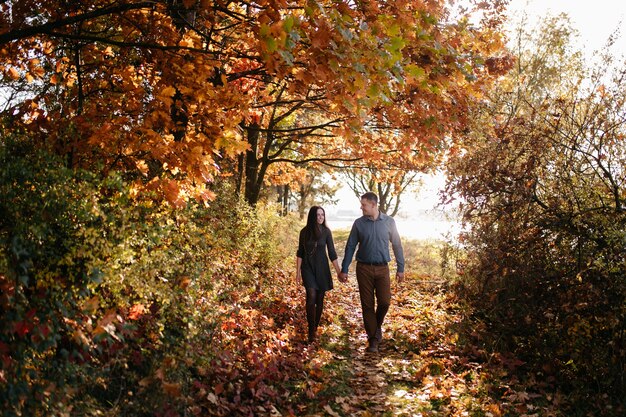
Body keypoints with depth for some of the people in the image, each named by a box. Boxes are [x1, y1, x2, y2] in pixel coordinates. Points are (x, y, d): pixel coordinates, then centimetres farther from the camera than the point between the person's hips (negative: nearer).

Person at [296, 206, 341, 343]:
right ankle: (311, 331, -9)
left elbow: (332, 252, 0)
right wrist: (298, 272, 3)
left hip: (322, 268, 1)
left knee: (320, 299, 5)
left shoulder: (326, 231, -3)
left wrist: (339, 272, -3)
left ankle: (316, 327, 23)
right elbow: (300, 253, 5)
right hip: (308, 268, -1)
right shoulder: (304, 232, -2)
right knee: (311, 296, -17)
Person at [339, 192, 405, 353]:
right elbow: (350, 247, 3)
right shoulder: (359, 223, 0)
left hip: (382, 268, 0)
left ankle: (377, 326, 23)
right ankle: (373, 339, 14)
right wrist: (344, 270, 2)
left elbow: (397, 245, 5)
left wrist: (400, 268, 4)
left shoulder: (389, 222, 0)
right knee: (367, 305, 2)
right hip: (364, 268, 0)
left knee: (384, 302, -8)